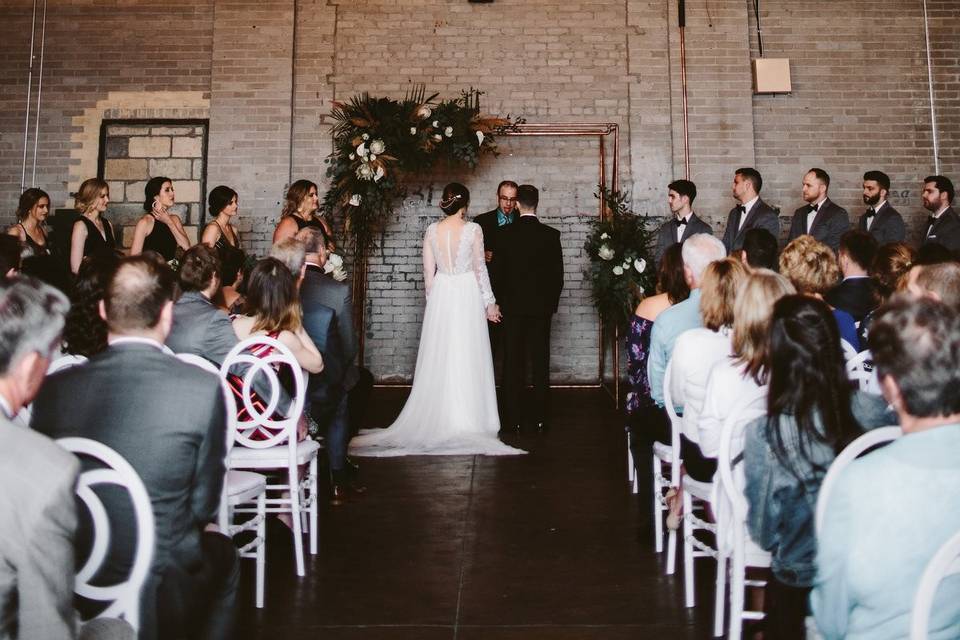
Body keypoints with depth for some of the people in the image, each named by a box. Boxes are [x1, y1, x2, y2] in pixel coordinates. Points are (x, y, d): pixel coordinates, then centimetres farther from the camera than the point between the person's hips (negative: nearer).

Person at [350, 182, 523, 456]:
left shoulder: (432, 230, 1)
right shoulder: (473, 229, -8)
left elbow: (428, 272, 5)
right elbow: (480, 268, -3)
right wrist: (489, 302, 5)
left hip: (440, 295, 3)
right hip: (468, 295, -3)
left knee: (439, 360, 9)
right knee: (467, 360, 3)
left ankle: (437, 417, 16)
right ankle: (468, 419, 8)